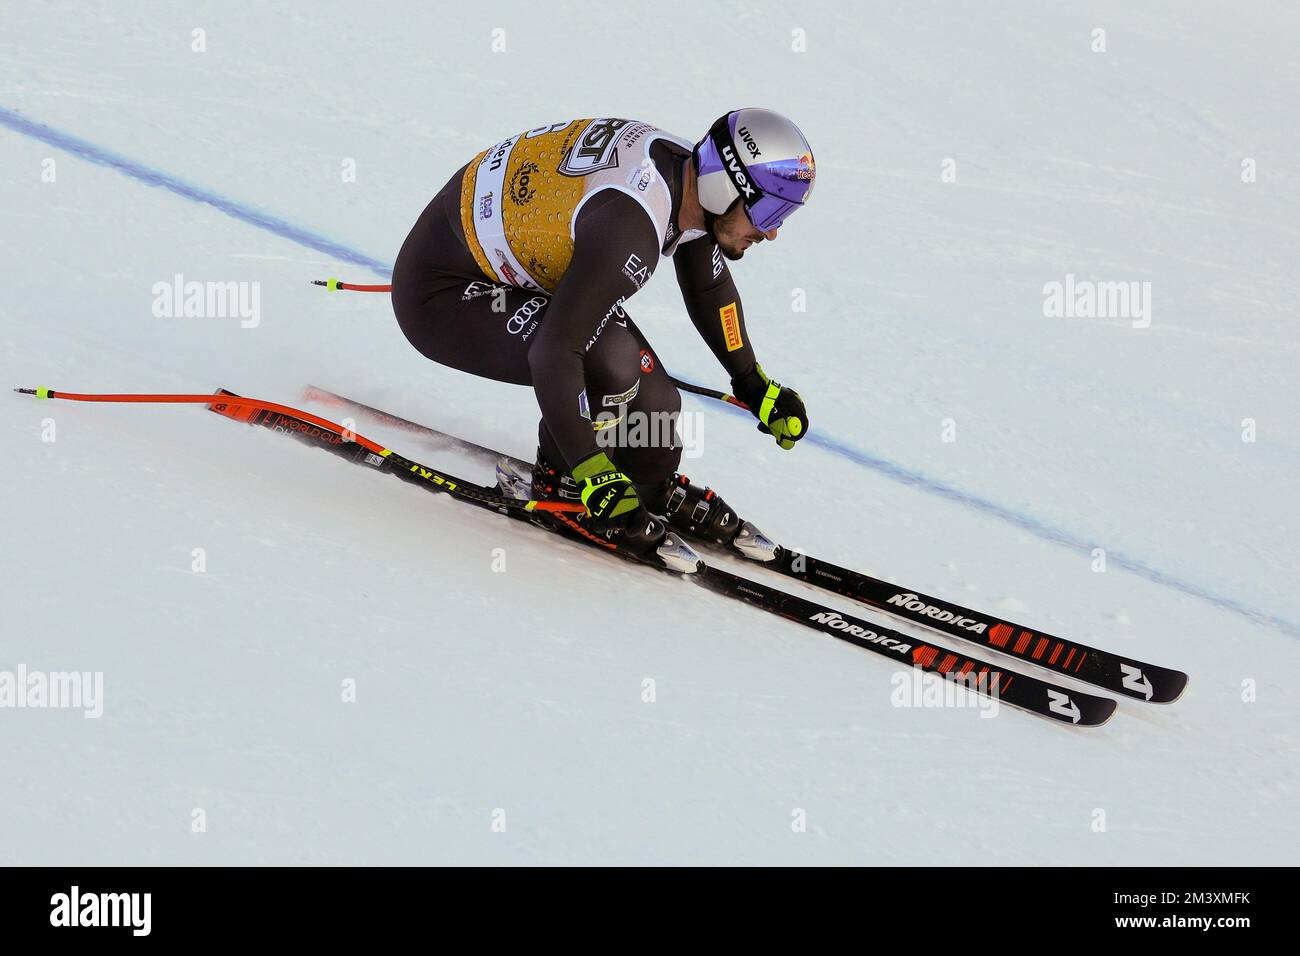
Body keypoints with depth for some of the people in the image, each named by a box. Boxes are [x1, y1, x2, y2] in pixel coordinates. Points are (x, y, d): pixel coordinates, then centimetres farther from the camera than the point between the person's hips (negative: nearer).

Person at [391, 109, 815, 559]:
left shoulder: (688, 171, -7)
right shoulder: (630, 223, -36)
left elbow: (709, 287, 14)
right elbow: (553, 353, -37)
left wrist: (753, 383, 21)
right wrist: (593, 474, -34)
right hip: (439, 297, -9)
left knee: (648, 397, -1)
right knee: (609, 364, -26)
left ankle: (655, 489, 26)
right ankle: (559, 482, -2)